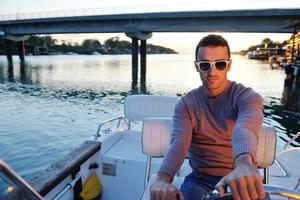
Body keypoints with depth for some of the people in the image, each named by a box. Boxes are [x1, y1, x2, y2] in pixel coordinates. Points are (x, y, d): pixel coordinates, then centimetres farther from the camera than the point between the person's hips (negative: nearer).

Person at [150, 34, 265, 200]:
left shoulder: (247, 96, -9)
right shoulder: (186, 104, -3)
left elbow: (244, 127, -32)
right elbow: (179, 141, -21)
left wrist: (244, 163, -54)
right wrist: (163, 178, -40)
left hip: (242, 180, 0)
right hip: (200, 179, 1)